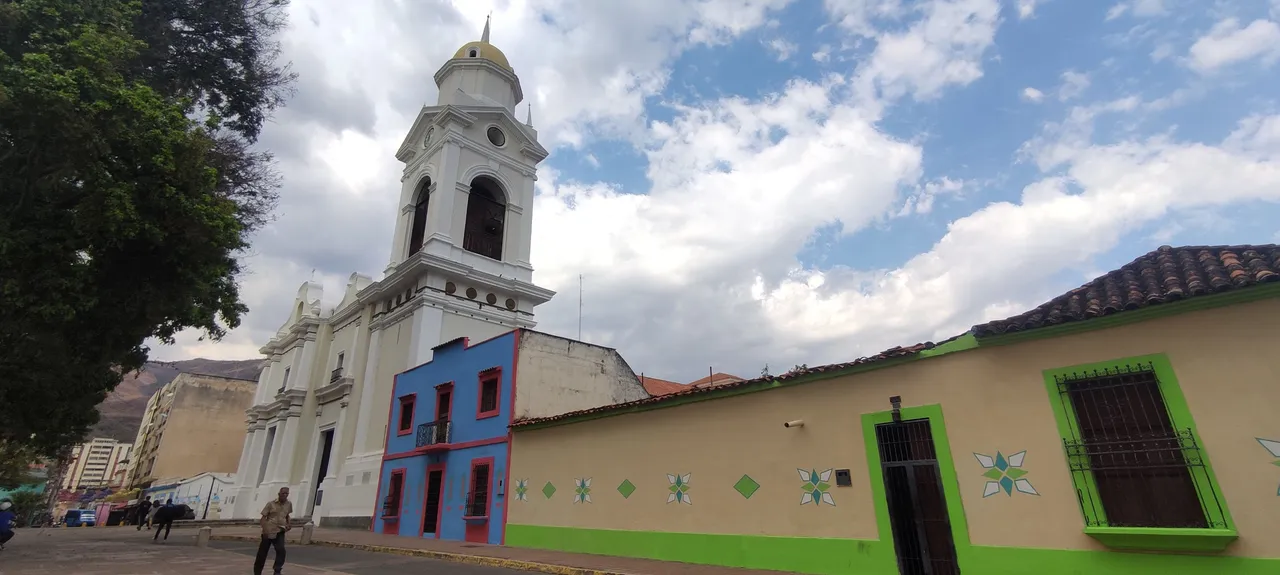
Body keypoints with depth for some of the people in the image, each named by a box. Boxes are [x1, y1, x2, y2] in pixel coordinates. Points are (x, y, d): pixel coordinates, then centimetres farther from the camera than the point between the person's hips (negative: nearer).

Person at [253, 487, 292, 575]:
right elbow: (263, 517, -7)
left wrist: (288, 525, 5)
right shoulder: (271, 504, -7)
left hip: (280, 532, 2)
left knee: (281, 550, -17)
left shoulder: (289, 504, 4)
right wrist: (265, 530, -19)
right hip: (268, 532, -2)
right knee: (262, 553, 9)